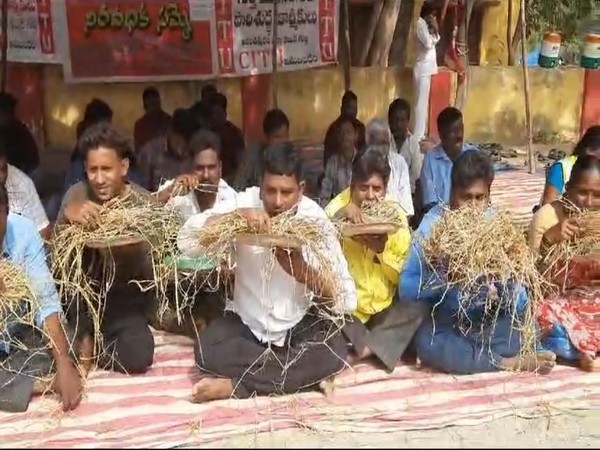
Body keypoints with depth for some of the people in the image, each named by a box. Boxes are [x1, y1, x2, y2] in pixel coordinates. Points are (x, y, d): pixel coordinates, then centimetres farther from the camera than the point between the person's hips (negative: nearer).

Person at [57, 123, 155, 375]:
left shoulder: (144, 203, -8)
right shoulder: (77, 194, -5)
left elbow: (147, 271, -9)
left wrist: (131, 252, -31)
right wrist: (67, 215, -32)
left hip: (124, 298, -1)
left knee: (137, 357, -23)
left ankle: (90, 339, 5)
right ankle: (86, 333, 2)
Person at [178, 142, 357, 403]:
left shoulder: (316, 220, -14)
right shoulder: (246, 202, -14)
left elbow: (347, 299, -17)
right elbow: (186, 242, -22)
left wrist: (302, 271, -35)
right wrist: (235, 216, -36)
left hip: (299, 325, 0)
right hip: (246, 321, 0)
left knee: (335, 349, -29)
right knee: (207, 351, -28)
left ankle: (235, 385, -21)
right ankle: (301, 370, -15)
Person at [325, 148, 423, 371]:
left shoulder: (396, 215, -1)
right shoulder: (338, 207, -5)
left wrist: (382, 248, -20)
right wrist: (339, 216, -32)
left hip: (384, 307, 2)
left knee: (420, 309, -23)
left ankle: (361, 350, -19)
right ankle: (378, 346, -14)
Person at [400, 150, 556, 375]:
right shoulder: (434, 224, -10)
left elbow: (516, 296, -5)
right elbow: (405, 290, -17)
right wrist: (446, 276, -32)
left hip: (490, 318, 2)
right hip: (446, 320, -1)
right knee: (426, 343, -33)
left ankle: (458, 350, -17)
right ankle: (511, 363, -18)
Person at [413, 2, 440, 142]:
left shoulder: (425, 25, 15)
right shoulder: (421, 24, -13)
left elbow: (435, 40, 18)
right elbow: (429, 43, -23)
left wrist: (435, 30, 2)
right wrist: (434, 30, -10)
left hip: (427, 67, 10)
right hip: (423, 68, -10)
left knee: (424, 101, 11)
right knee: (422, 101, -10)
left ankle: (421, 134, 16)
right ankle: (418, 136, -10)